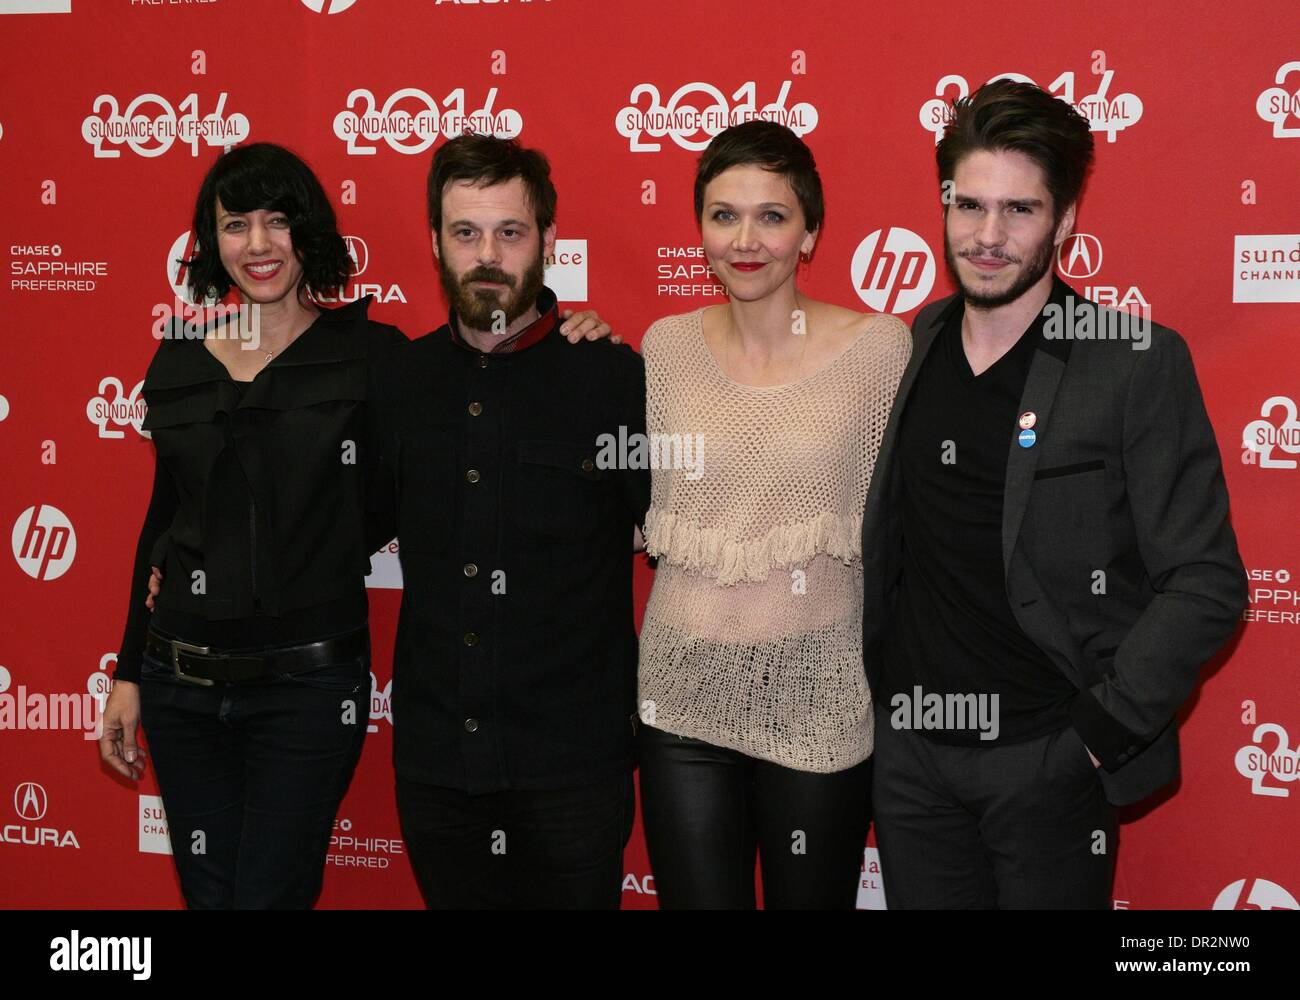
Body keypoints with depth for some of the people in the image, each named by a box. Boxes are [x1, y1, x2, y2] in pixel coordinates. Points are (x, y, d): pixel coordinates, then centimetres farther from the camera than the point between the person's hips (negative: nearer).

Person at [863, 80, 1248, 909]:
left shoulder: (1138, 363, -11)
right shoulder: (911, 348, 4)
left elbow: (1205, 583, -11)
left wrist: (1100, 730, -14)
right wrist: (874, 689, 7)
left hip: (1049, 765, -4)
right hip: (911, 749, 4)